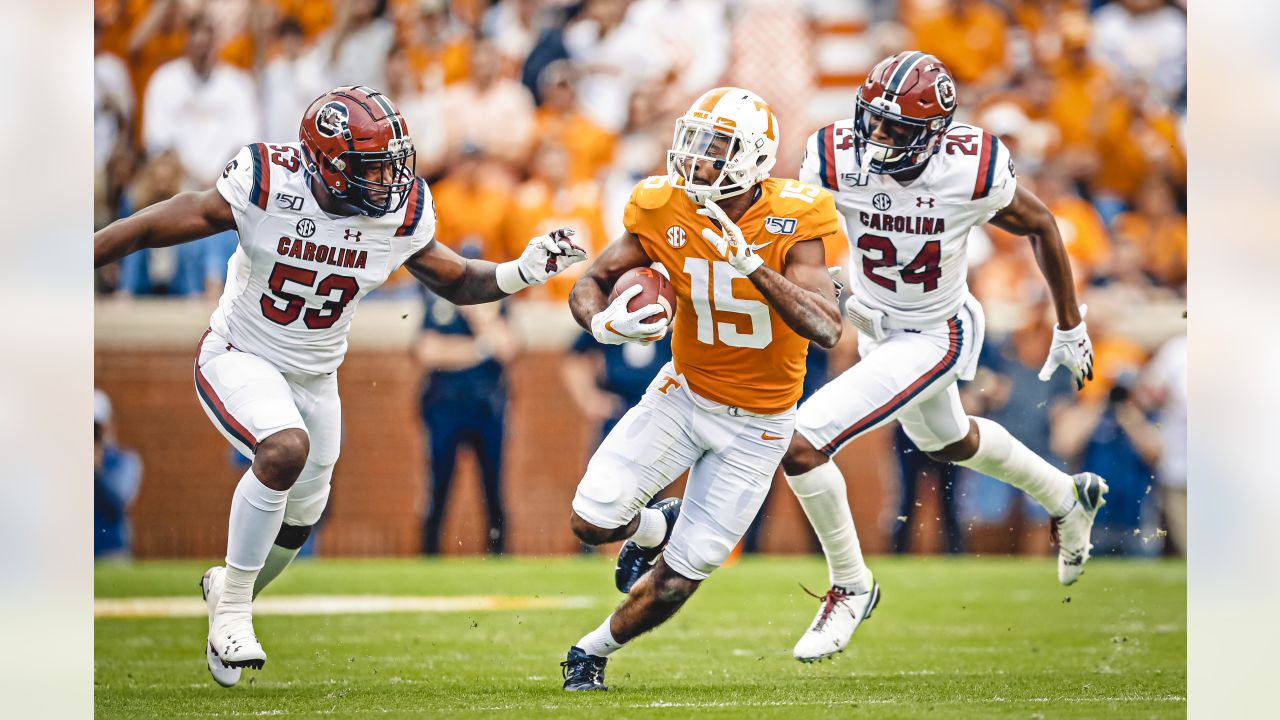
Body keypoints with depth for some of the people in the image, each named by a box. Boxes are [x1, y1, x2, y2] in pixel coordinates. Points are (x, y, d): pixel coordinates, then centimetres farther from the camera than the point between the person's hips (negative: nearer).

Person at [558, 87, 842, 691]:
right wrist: (604, 323, -26)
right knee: (593, 520, -11)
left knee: (680, 577, 0)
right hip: (685, 393, 2)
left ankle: (593, 651, 27)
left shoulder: (792, 222, -23)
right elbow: (589, 284, -2)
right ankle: (655, 528, 25)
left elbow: (826, 330, -34)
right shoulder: (664, 211, -13)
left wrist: (750, 262, -42)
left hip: (756, 424, -2)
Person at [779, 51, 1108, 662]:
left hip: (933, 337, -5)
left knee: (802, 444, -18)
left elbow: (1040, 228, -9)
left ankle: (850, 585, 5)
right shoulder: (837, 159, -24)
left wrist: (1070, 328, 0)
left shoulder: (972, 172, -28)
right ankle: (1068, 498, 58)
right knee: (947, 441, 32)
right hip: (874, 322, 5)